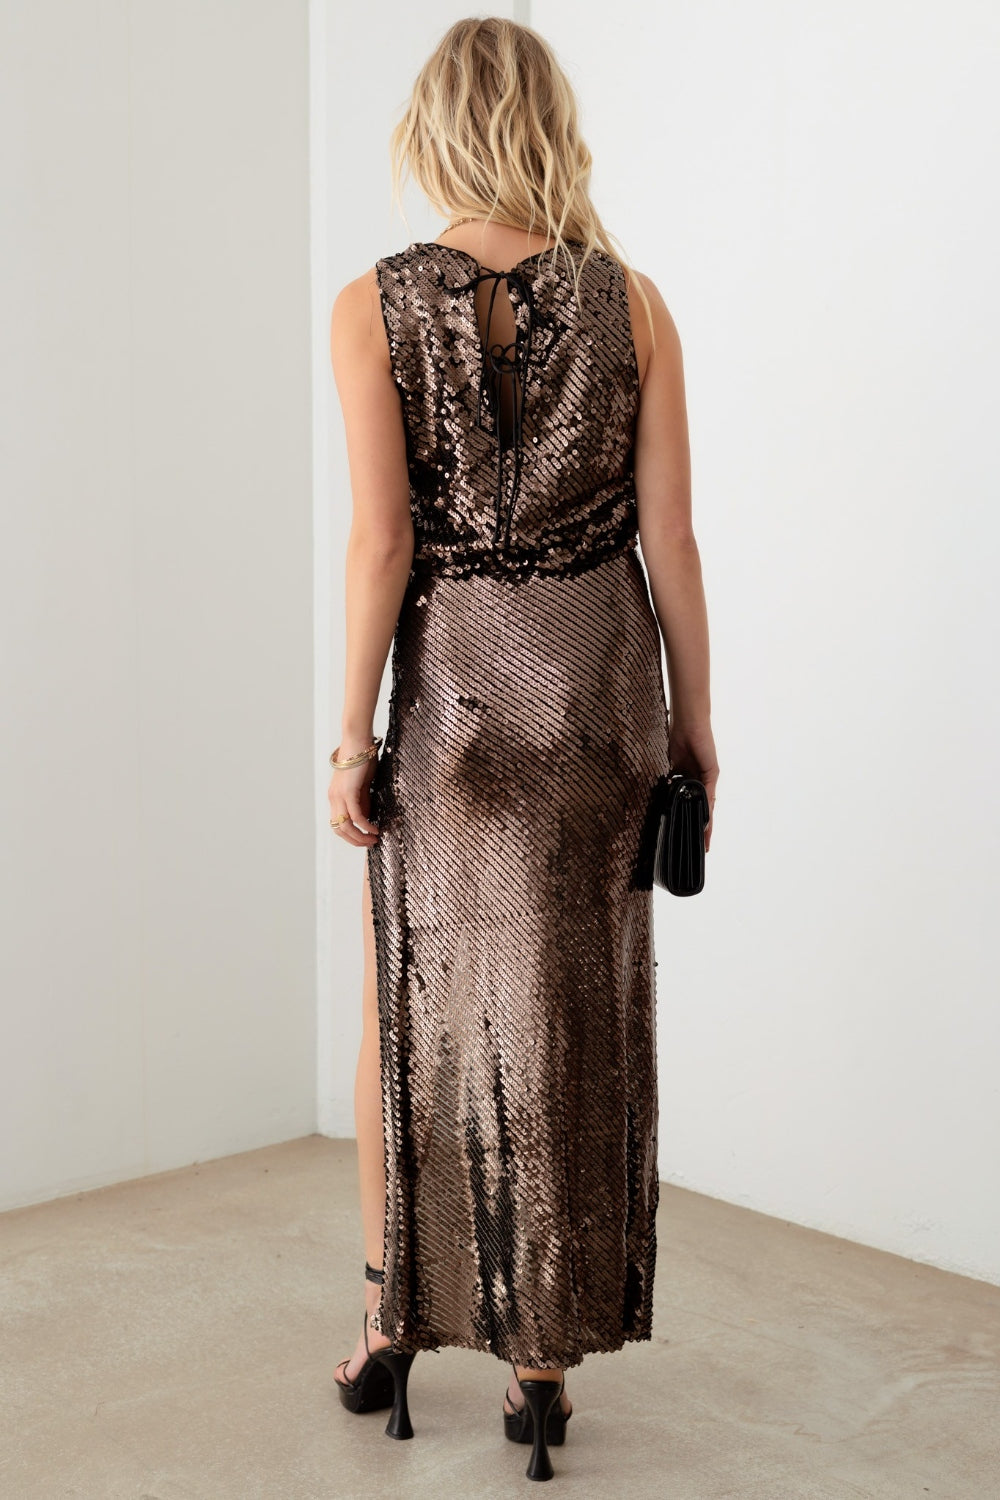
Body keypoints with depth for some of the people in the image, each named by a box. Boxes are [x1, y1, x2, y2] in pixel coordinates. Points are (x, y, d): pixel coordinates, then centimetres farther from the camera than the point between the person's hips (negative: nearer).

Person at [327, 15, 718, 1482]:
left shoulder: (374, 305, -5)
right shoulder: (631, 301, -1)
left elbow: (381, 536, -10)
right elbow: (669, 536, -2)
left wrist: (353, 729, -5)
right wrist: (692, 717, 6)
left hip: (451, 682, -1)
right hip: (601, 680, 1)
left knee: (410, 1004, 16)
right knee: (575, 1016, 10)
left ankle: (392, 1322, 25)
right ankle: (543, 1360, 20)